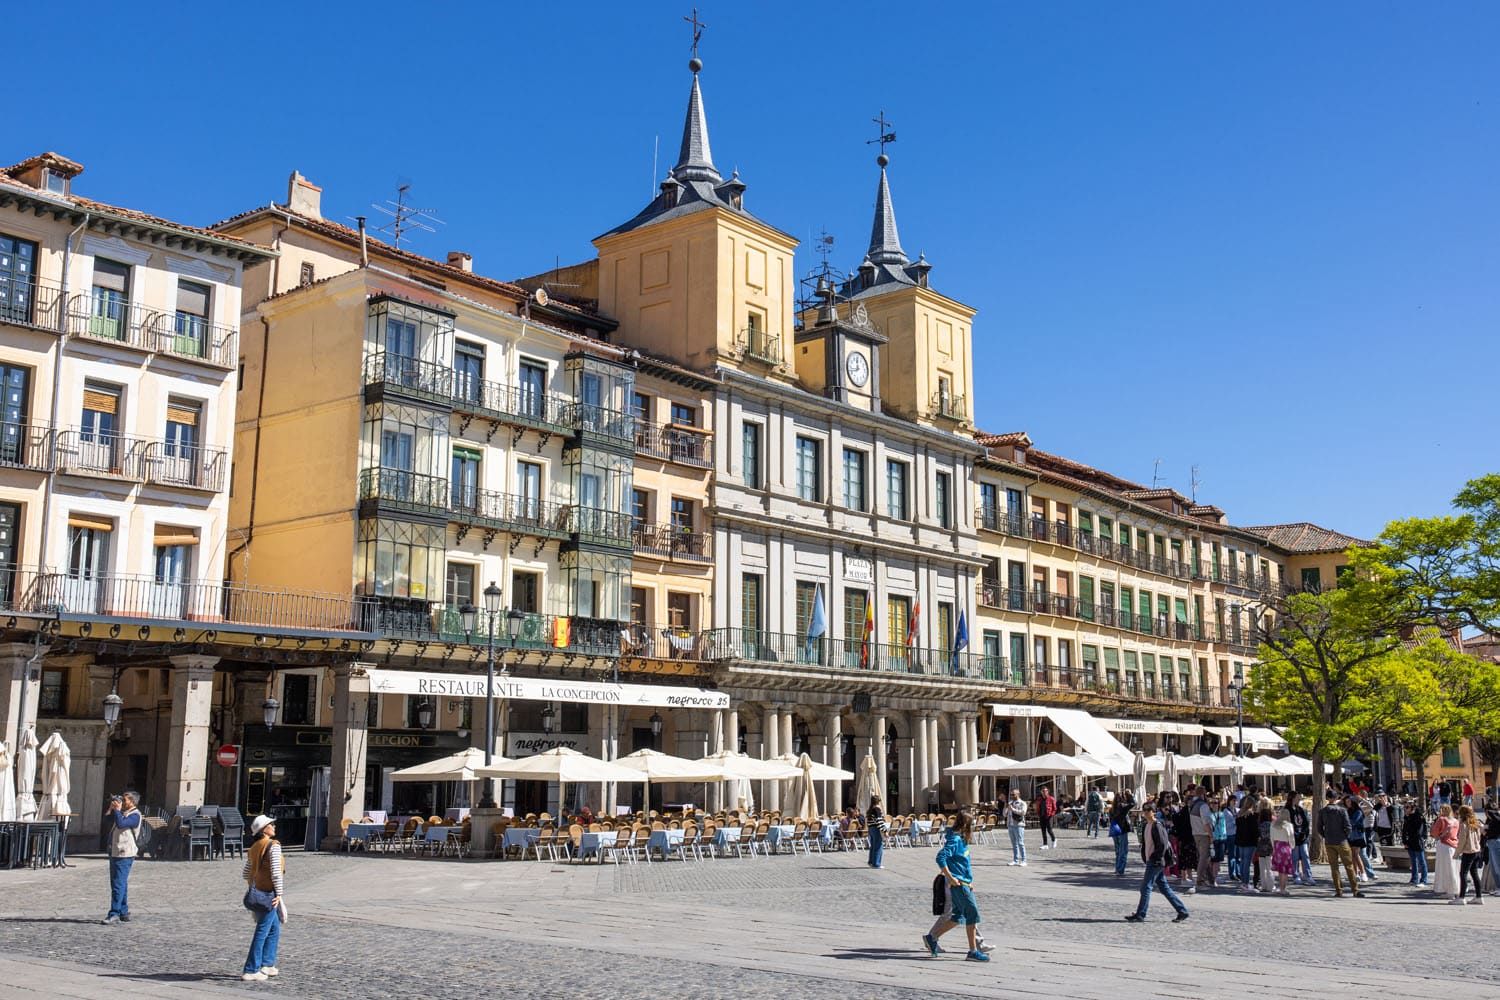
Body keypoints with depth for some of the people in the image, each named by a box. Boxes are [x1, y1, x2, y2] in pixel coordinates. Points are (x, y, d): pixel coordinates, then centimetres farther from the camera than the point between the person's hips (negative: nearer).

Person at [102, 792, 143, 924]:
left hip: (124, 855, -9)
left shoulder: (135, 815, -10)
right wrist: (111, 809, 8)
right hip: (114, 852, 9)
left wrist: (117, 809, -14)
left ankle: (114, 914, -12)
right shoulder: (121, 813, 18)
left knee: (118, 884, -11)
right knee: (121, 884, 14)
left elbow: (121, 824, -25)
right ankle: (124, 912, 21)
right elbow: (107, 824, 17)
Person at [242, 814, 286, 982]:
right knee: (262, 933, -4)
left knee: (274, 929, 20)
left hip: (257, 893, 9)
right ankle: (251, 971, -3)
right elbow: (276, 872, -19)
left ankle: (267, 965, 25)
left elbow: (245, 874, 15)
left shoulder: (254, 848, 11)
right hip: (269, 894, -9)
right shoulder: (273, 845, -13)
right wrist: (279, 893, -15)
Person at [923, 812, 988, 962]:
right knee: (973, 914, -6)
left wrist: (969, 881, 21)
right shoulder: (954, 839, -15)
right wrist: (950, 878, -24)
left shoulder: (960, 839, 15)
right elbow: (941, 858, -24)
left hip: (964, 883, 10)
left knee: (959, 916, 13)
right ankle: (973, 951, 0)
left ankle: (931, 938, 18)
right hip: (958, 883, -10)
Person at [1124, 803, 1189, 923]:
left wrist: (1155, 858, -17)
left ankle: (1140, 915, -2)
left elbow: (1163, 844, -19)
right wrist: (1145, 857, 13)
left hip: (1155, 862, -9)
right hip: (1150, 861, 9)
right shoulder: (1145, 825, 13)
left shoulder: (1157, 826, -14)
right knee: (1164, 888, 12)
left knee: (1146, 887, -7)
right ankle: (1182, 911, 17)